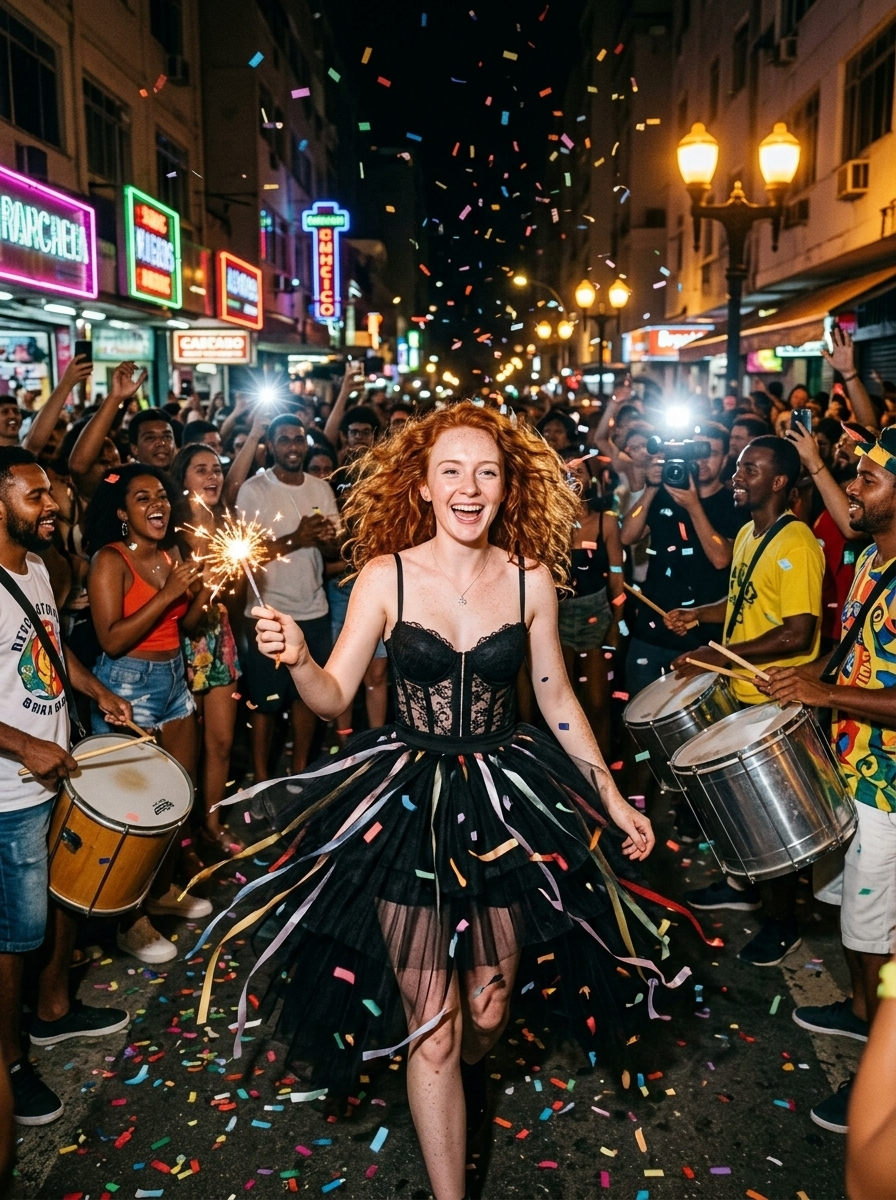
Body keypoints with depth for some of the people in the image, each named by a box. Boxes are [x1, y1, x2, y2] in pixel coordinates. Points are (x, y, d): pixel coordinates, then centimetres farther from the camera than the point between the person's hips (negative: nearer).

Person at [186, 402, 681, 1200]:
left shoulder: (531, 578, -4)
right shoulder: (386, 575, -8)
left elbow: (558, 702, 6)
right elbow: (333, 696, -5)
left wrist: (614, 803, 9)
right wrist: (295, 659, -26)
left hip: (505, 800, 2)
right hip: (410, 804, -2)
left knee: (488, 1007, 17)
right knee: (429, 1023, 5)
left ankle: (468, 1075, 55)